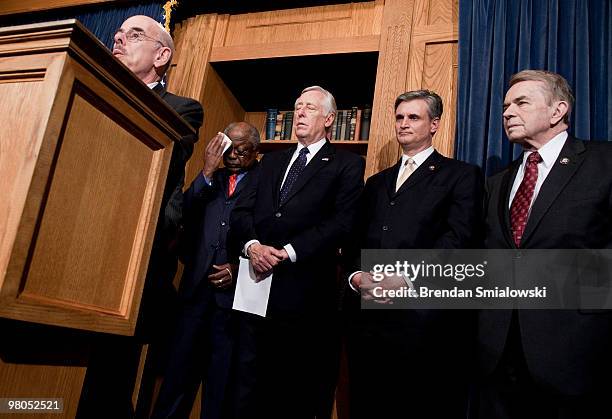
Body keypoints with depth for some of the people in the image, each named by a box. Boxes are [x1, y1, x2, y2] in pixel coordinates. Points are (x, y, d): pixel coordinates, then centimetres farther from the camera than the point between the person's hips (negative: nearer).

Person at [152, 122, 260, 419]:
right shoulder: (210, 179, 17)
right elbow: (183, 214, 3)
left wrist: (240, 268, -12)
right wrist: (207, 172, -3)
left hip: (234, 290, -3)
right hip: (197, 286, 4)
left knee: (222, 376, 6)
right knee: (180, 366, 8)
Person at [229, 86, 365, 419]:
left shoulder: (347, 165, 3)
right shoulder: (271, 160, 20)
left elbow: (341, 222, -10)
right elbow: (242, 210, 10)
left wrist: (287, 252, -16)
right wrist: (252, 245, -10)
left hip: (306, 288, -4)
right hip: (260, 281, 5)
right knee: (262, 385, 12)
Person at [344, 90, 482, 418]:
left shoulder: (461, 175, 6)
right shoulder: (376, 182, 23)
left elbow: (459, 237, -9)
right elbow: (356, 240, 16)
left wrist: (406, 277, -18)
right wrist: (357, 277, -4)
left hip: (424, 314, -5)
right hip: (367, 315, 5)